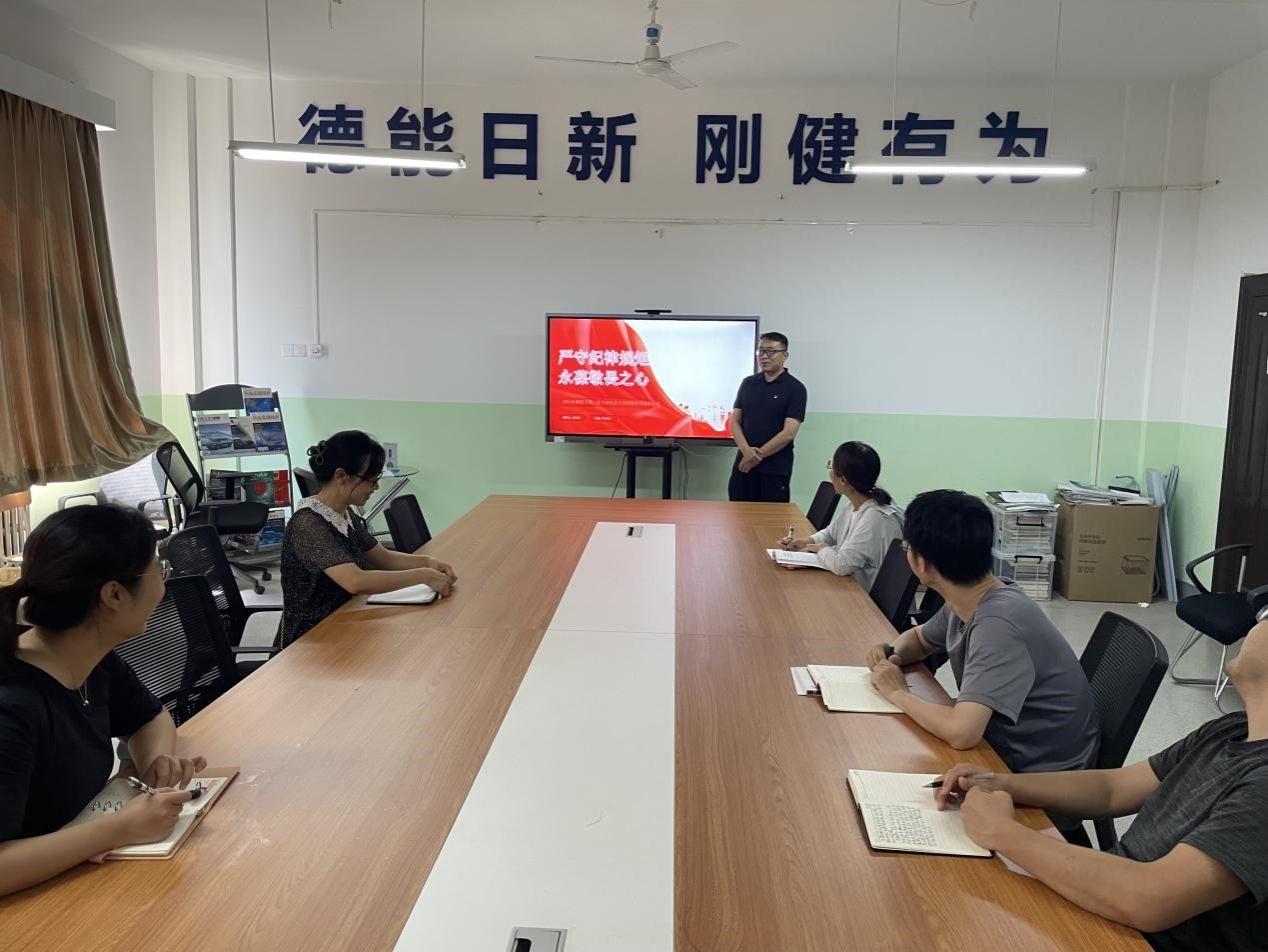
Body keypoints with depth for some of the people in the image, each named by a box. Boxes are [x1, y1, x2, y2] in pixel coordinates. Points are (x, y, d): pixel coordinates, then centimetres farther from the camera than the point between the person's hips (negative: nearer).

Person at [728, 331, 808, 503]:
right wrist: (746, 451, -11)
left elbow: (788, 432, -12)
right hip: (743, 464, 4)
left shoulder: (795, 388, -5)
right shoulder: (748, 383, 10)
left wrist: (758, 455, -12)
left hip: (775, 469, -4)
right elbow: (735, 421, 6)